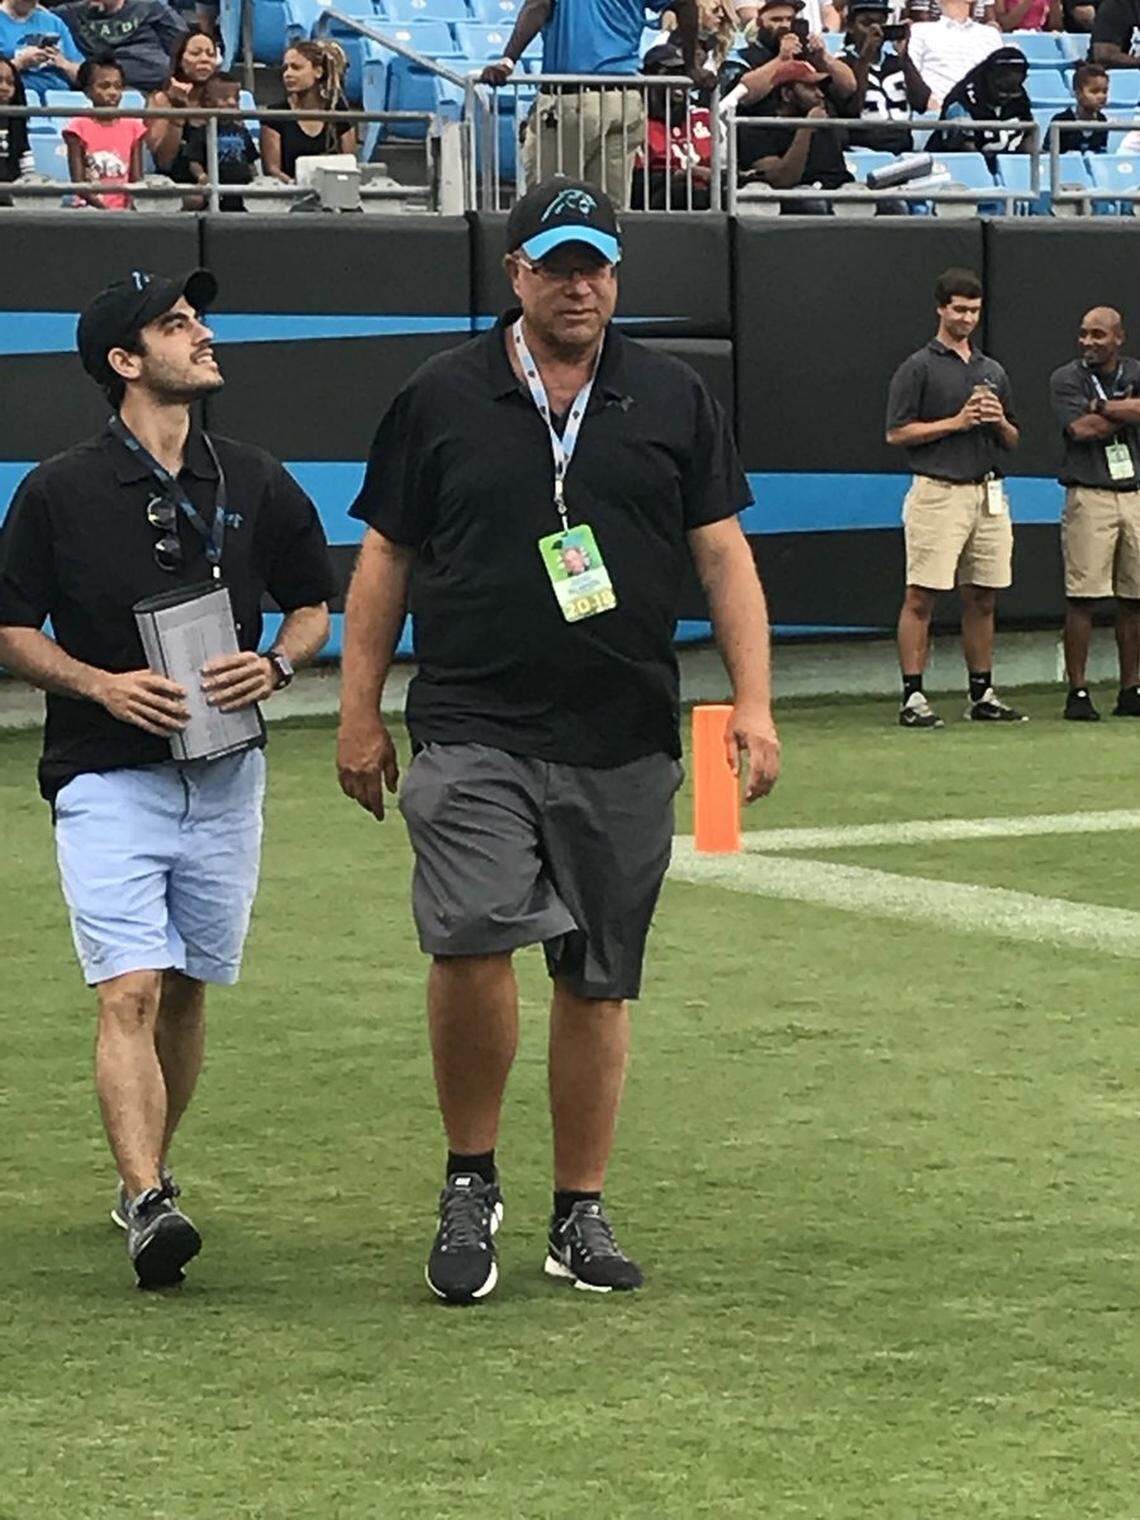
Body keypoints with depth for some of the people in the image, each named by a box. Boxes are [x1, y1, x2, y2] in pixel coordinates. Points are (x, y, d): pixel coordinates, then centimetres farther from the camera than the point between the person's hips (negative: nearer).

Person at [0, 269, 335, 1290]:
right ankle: (147, 1204, -24)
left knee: (186, 991, 11)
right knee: (129, 992, -15)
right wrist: (102, 685, -15)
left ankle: (151, 1174, 28)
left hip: (225, 777, 4)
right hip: (107, 778, -4)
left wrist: (275, 666, -4)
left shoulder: (255, 485, 7)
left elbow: (314, 605, 17)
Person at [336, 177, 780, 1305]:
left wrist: (752, 702, -1)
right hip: (472, 734, -2)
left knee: (598, 982, 6)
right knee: (471, 940, -20)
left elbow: (722, 554, 9)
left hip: (624, 746, 2)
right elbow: (385, 556, 10)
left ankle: (580, 1213, 18)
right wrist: (359, 713, 6)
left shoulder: (672, 400, 9)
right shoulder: (440, 398, 5)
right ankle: (469, 1181, 0)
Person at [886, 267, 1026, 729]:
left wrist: (1000, 422, -2)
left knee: (982, 600, 8)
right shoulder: (918, 367, 0)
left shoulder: (993, 371, 18)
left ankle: (983, 695, 14)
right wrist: (956, 422, -12)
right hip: (938, 494, -6)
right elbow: (897, 432, -7)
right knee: (921, 599, -6)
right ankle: (913, 697, -6)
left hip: (989, 495, 6)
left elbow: (1012, 441, 21)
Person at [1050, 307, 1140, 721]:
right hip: (1089, 496, -4)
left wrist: (1103, 407, -11)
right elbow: (1081, 428, -13)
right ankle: (1077, 692, -3)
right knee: (1082, 597, -7)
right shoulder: (1066, 379, 2)